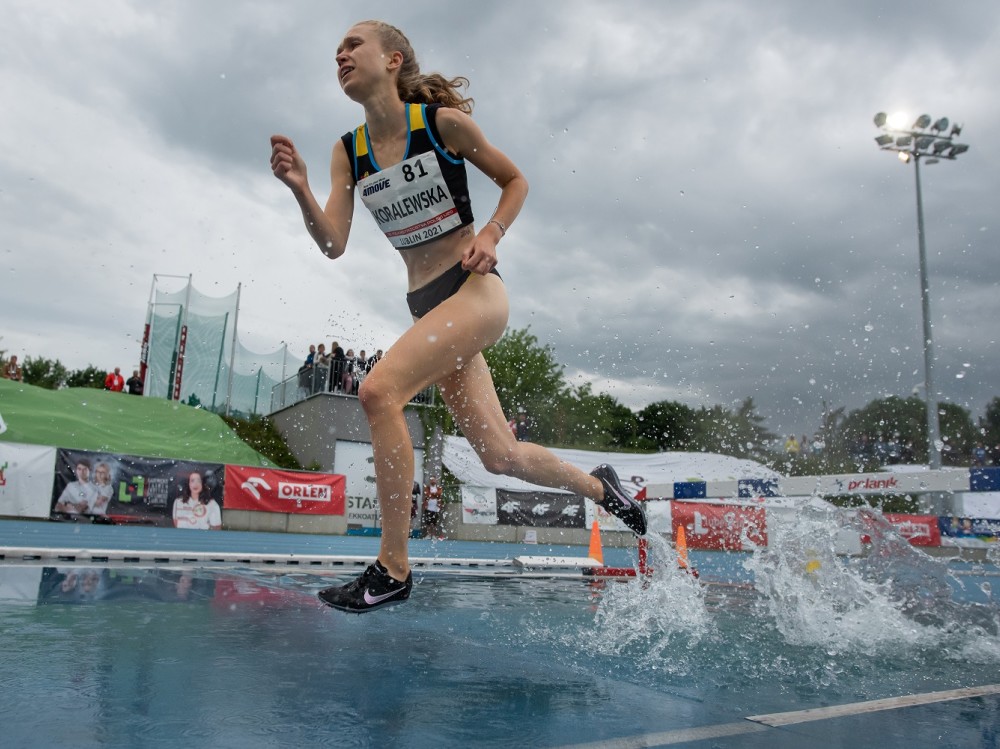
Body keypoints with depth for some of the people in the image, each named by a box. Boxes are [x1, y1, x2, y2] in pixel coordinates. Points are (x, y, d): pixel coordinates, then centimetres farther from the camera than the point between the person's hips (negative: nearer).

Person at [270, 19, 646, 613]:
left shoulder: (442, 121, -3)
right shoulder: (348, 153, 9)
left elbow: (516, 180, 6)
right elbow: (334, 245, 0)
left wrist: (490, 234, -10)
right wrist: (299, 188, -16)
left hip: (475, 290, -6)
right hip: (426, 306, 6)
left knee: (379, 391, -25)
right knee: (500, 456, 6)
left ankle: (393, 569, -14)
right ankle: (597, 485, 35)